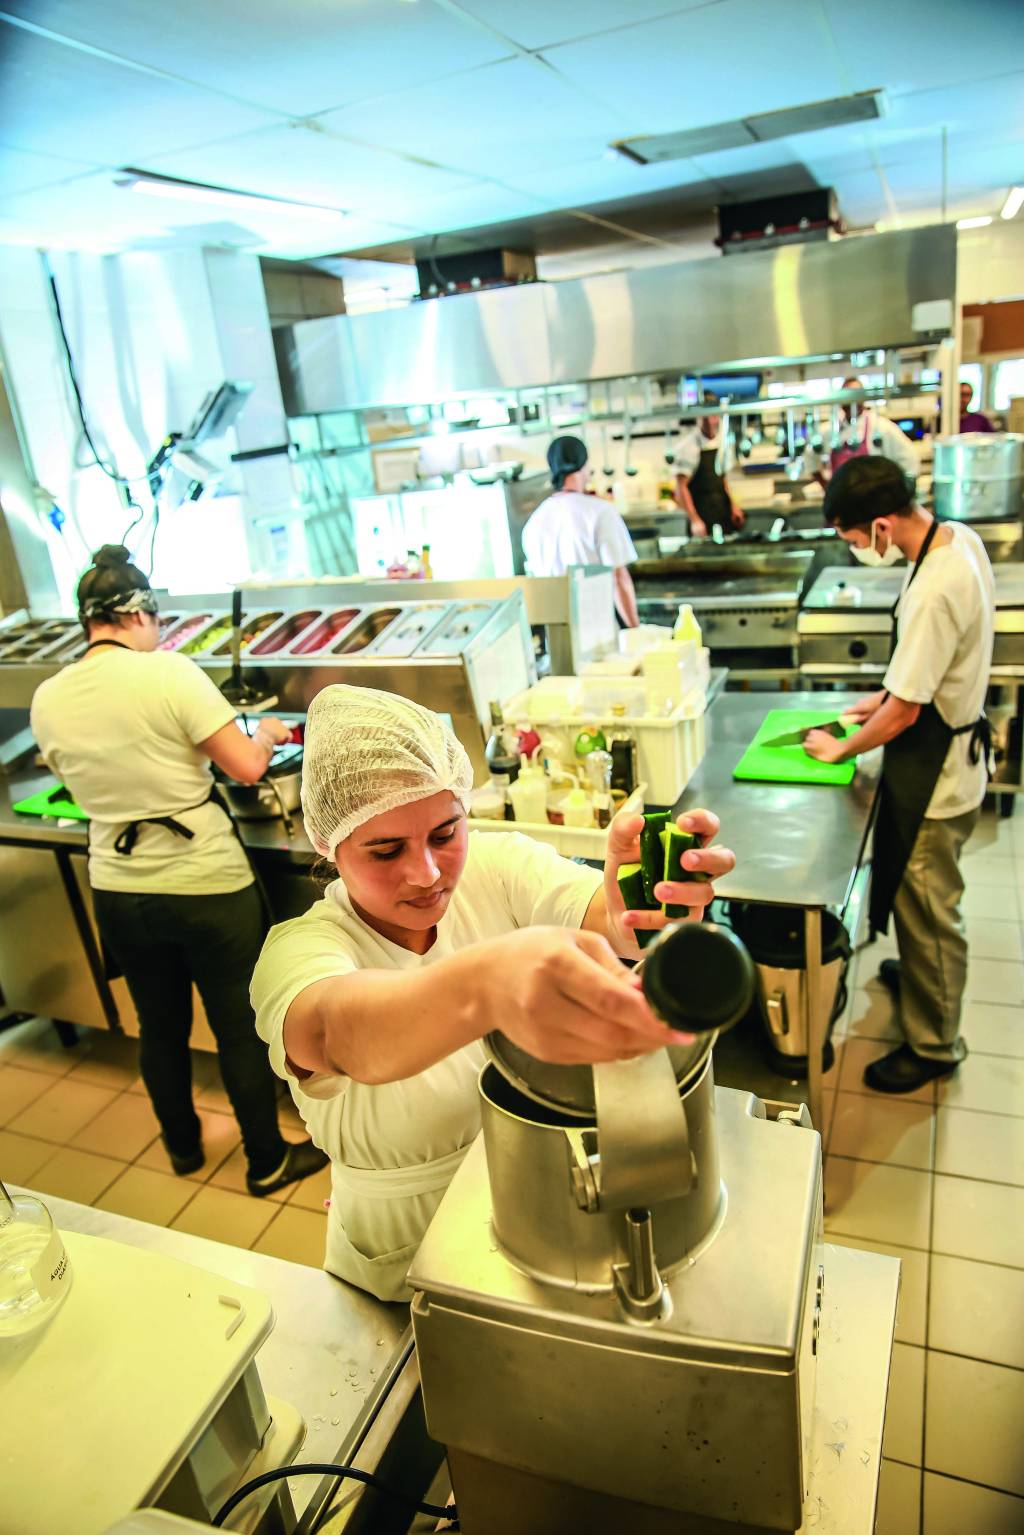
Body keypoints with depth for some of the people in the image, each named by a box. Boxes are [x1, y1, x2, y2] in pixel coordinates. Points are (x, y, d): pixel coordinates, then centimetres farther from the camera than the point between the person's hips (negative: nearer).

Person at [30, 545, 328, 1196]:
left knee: (160, 1027, 24)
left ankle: (183, 1146, 45)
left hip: (117, 891, 5)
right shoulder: (167, 672, -19)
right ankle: (268, 1161, 29)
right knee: (241, 1030, 12)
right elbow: (246, 767, -19)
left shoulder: (47, 700, -2)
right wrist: (265, 733, 1)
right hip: (207, 886, -5)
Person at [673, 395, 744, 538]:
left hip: (724, 514, 6)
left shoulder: (723, 441, 7)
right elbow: (681, 486, -15)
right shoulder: (688, 445, -13)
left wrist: (733, 506, 10)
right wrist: (695, 520, -22)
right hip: (701, 514, -6)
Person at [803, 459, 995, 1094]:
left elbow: (904, 712, -25)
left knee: (928, 907, 7)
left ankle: (934, 1046, 25)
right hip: (954, 742, 10)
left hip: (933, 773, -10)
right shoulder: (961, 539, -2)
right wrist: (888, 692, 11)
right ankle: (919, 970, 53)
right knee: (922, 897, 29)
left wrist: (840, 749, -10)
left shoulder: (933, 591, -32)